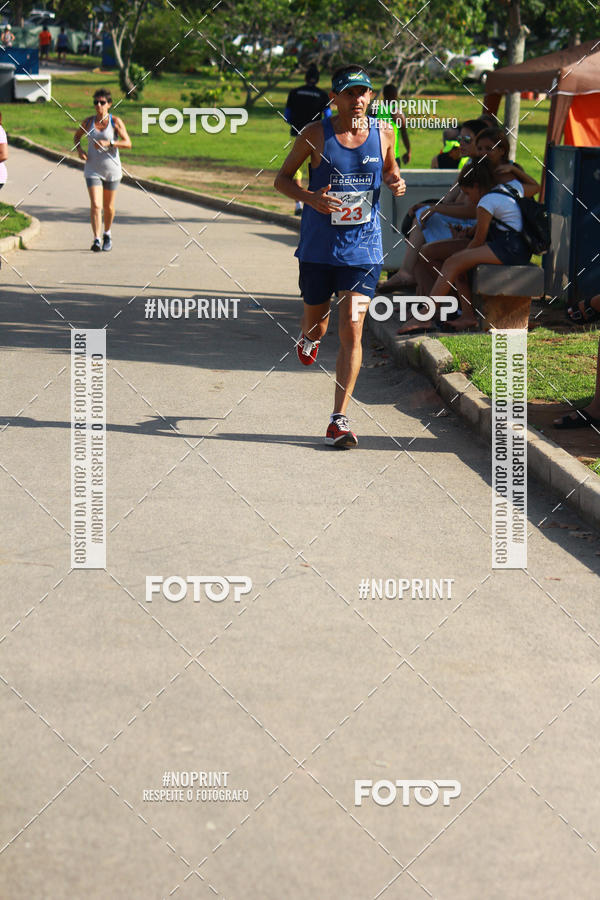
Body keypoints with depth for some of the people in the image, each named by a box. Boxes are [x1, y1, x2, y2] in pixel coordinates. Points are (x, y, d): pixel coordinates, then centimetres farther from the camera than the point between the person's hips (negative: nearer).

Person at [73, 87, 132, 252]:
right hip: (93, 170, 1)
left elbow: (128, 144, -14)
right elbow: (77, 135, 19)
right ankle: (96, 240, -17)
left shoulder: (116, 122, -7)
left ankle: (107, 234, 37)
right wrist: (79, 149, -1)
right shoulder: (89, 121, 0)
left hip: (112, 170, 0)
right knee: (95, 205, -14)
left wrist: (108, 143, -26)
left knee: (108, 206, 12)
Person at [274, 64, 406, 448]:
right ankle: (310, 337, 55)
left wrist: (397, 182, -5)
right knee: (317, 325, 14)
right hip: (318, 248, 0)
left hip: (363, 249, 0)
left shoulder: (383, 133, 0)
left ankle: (340, 419, -6)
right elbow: (282, 178, 2)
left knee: (352, 331, -9)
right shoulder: (316, 134, -6)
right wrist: (310, 197, -18)